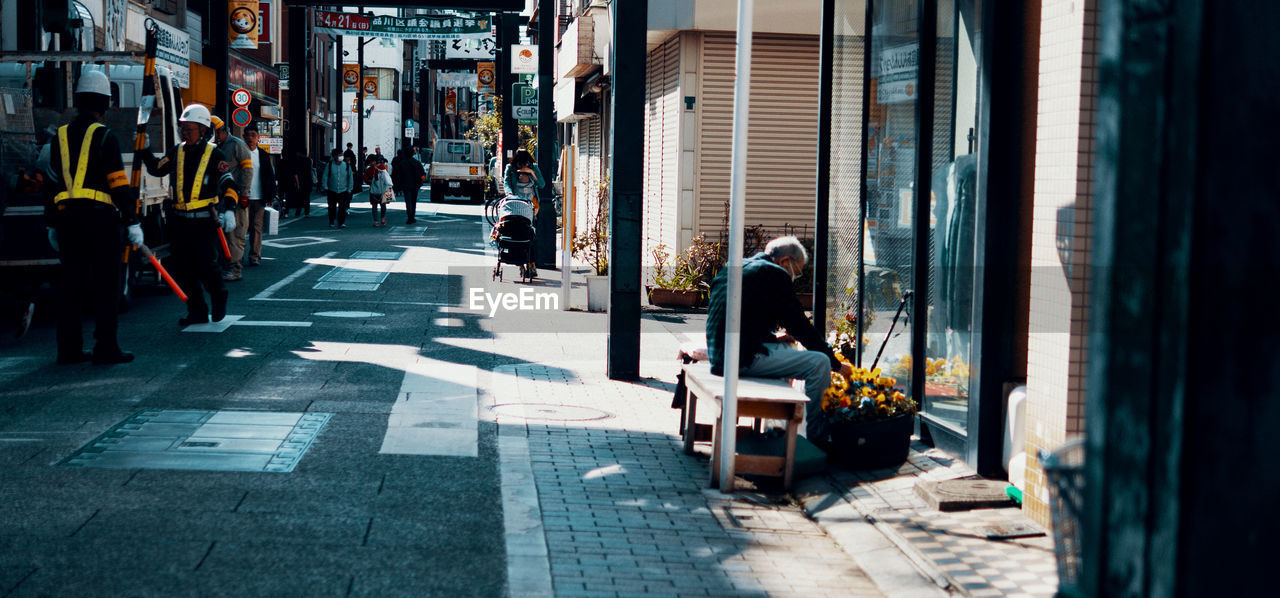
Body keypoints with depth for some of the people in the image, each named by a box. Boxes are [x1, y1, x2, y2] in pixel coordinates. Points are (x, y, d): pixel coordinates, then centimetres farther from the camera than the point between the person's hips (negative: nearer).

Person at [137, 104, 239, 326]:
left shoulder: (215, 155, -5)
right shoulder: (176, 152, 11)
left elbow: (229, 184, -11)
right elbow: (157, 169, 20)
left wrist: (229, 210, -25)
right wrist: (145, 153, 1)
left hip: (204, 221, -5)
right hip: (179, 220, 5)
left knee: (205, 265, -12)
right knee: (182, 269, 4)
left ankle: (219, 295, 18)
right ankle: (197, 312, 14)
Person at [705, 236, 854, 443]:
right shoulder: (775, 275, -7)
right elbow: (800, 326, -5)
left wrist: (775, 339, 22)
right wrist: (837, 364, 3)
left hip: (718, 354, 10)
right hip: (743, 358, -10)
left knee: (787, 348, 33)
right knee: (820, 363, -8)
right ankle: (816, 440, -2)